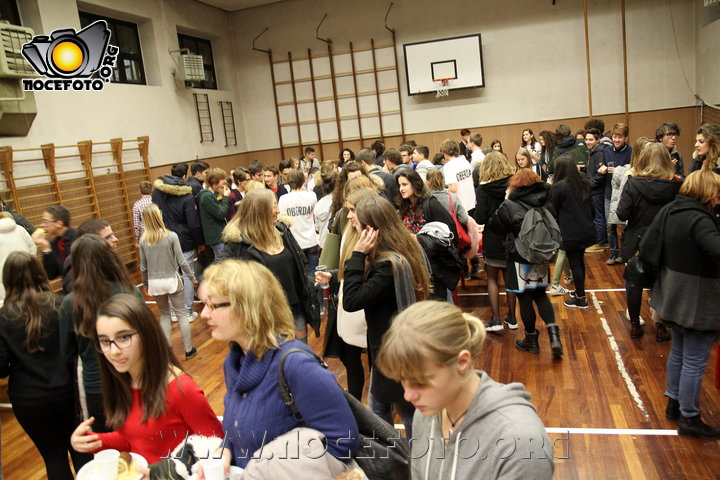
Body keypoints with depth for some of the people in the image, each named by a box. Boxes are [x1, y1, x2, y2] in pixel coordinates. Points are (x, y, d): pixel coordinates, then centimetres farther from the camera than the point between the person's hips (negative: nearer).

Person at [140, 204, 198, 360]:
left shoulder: (143, 240, -4)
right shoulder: (171, 236, -12)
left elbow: (143, 267, 3)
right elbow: (181, 261, -10)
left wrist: (145, 284, 17)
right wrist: (192, 277, 3)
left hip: (154, 283, 3)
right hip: (172, 280, -3)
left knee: (164, 314, 19)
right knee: (180, 313, 9)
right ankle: (188, 349, 15)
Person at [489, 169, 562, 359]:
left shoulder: (509, 206, -15)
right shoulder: (546, 203, -1)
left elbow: (495, 226, -3)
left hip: (520, 258, -5)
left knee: (525, 298, 8)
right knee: (540, 294, 18)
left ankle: (531, 340, 21)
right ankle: (553, 332, 3)